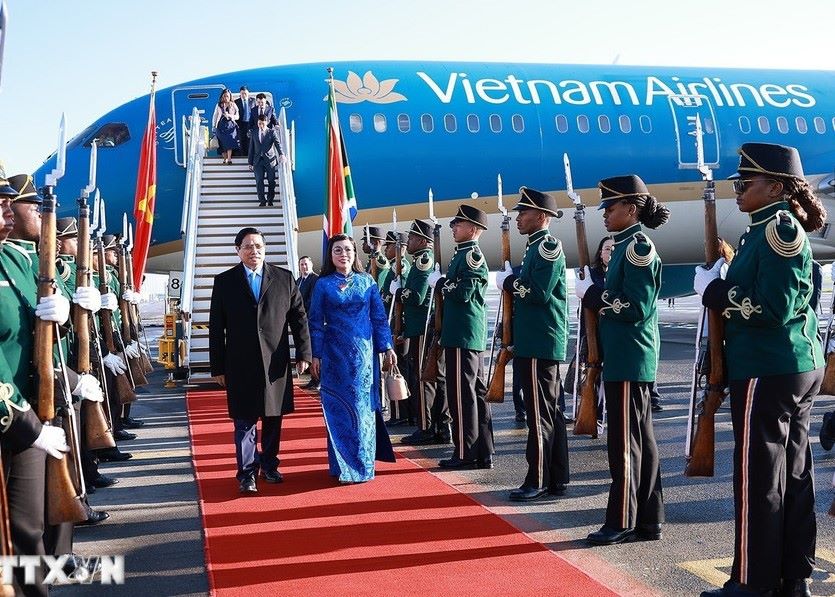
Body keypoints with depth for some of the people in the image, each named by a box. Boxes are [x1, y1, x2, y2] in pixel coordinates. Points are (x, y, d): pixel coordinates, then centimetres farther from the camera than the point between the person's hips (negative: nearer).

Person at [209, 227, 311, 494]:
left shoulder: (284, 278, 5)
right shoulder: (224, 281, 3)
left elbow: (299, 318, 6)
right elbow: (216, 328, 3)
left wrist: (303, 353, 0)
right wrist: (218, 367, 0)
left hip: (276, 364, 2)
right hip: (240, 365, -1)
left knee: (273, 418, 11)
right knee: (244, 422, 1)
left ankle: (269, 465, 28)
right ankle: (247, 473, 11)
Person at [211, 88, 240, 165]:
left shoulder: (233, 105, 8)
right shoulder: (219, 105, 10)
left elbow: (237, 116, 5)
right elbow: (215, 116, 12)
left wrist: (230, 115, -13)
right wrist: (214, 126, 6)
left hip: (230, 125, -2)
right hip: (221, 126, 2)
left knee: (230, 141, -17)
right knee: (222, 143, -3)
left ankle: (229, 159, -18)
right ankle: (225, 158, 3)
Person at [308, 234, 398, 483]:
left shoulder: (367, 281, 6)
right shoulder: (323, 285, 2)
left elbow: (379, 317, 7)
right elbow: (316, 322, 3)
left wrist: (387, 347, 0)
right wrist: (315, 355, -3)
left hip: (364, 354, 1)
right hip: (336, 356, -1)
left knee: (363, 406, 4)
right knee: (339, 408, 1)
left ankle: (363, 463, 15)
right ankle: (343, 465, 10)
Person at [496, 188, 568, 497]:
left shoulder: (548, 246, -11)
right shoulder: (536, 247, 19)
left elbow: (539, 292, -21)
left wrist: (508, 281, -8)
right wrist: (511, 281, 6)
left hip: (540, 344, -10)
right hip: (533, 342, 10)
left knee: (540, 413, -5)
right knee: (551, 412, 12)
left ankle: (538, 480, 2)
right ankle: (556, 479, 18)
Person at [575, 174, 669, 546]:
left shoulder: (638, 248, -13)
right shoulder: (627, 247, 15)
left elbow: (635, 308, -19)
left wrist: (591, 293, -12)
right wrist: (594, 291, 3)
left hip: (628, 361, -10)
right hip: (625, 358, 10)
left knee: (624, 442, -2)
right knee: (641, 440, 13)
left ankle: (622, 523, 7)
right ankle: (648, 520, 21)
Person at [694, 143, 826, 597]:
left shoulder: (778, 229, -14)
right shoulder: (774, 229, 15)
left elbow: (772, 308, -21)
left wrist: (714, 290, -12)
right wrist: (724, 279, 8)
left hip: (767, 371, -10)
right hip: (798, 366, 10)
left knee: (758, 478, -3)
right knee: (793, 473, 13)